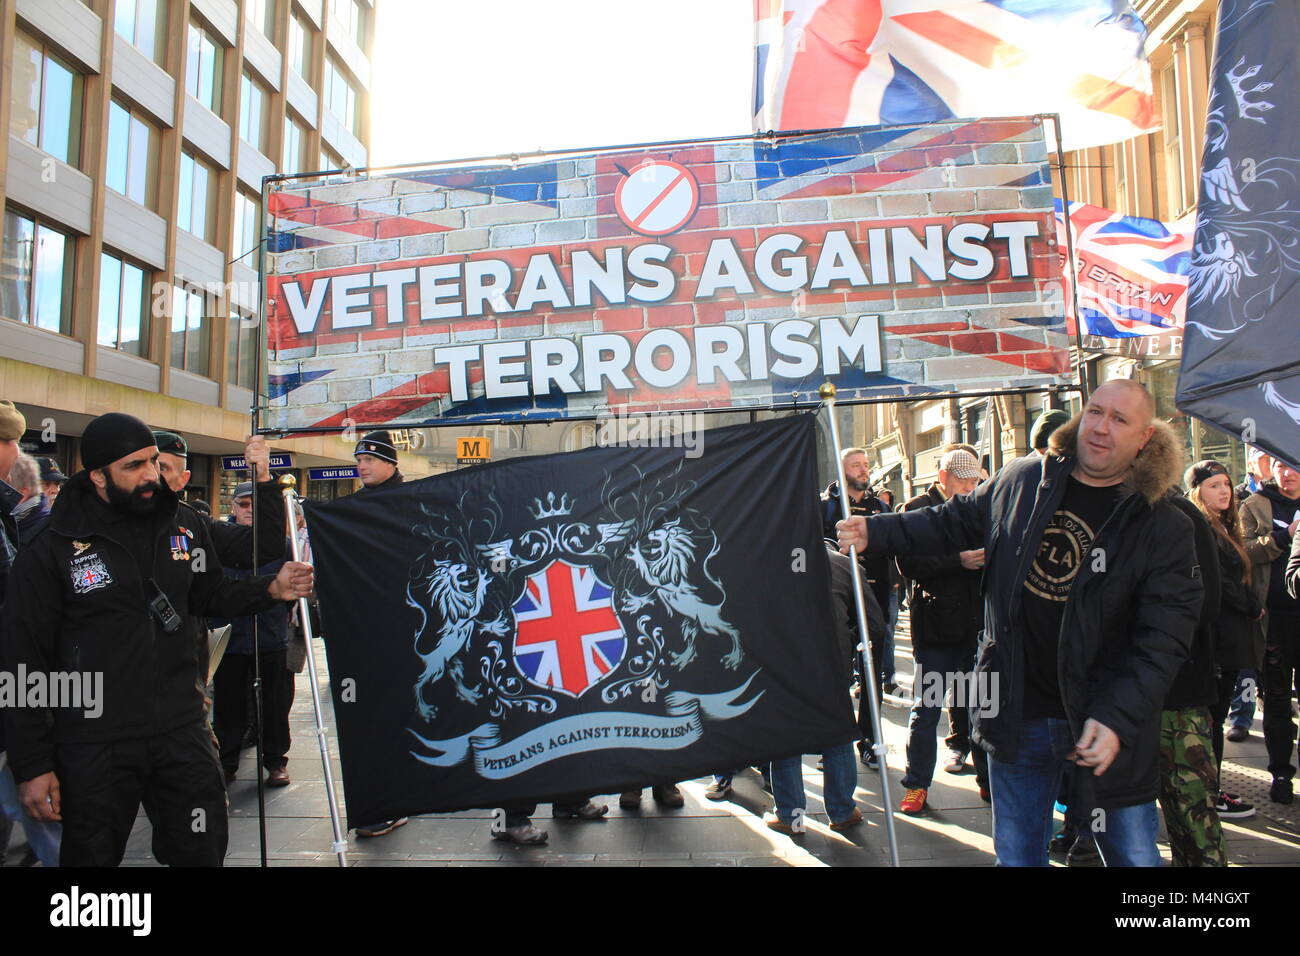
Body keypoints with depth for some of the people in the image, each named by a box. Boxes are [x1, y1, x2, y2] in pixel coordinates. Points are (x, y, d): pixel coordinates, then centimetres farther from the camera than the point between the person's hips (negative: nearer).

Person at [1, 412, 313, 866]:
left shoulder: (183, 527, 2)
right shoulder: (51, 550, -8)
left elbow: (211, 594, 16)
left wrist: (271, 589, -5)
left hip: (182, 731, 3)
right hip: (95, 747, -2)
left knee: (204, 852, 11)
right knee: (92, 855, 14)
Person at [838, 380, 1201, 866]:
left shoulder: (1164, 529, -7)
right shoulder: (1019, 482, 2)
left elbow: (1162, 639, -11)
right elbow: (951, 522, 15)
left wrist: (1117, 717, -22)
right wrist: (876, 531, 4)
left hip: (1106, 721, -2)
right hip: (1018, 715, 2)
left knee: (1133, 853, 10)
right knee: (1017, 853, 15)